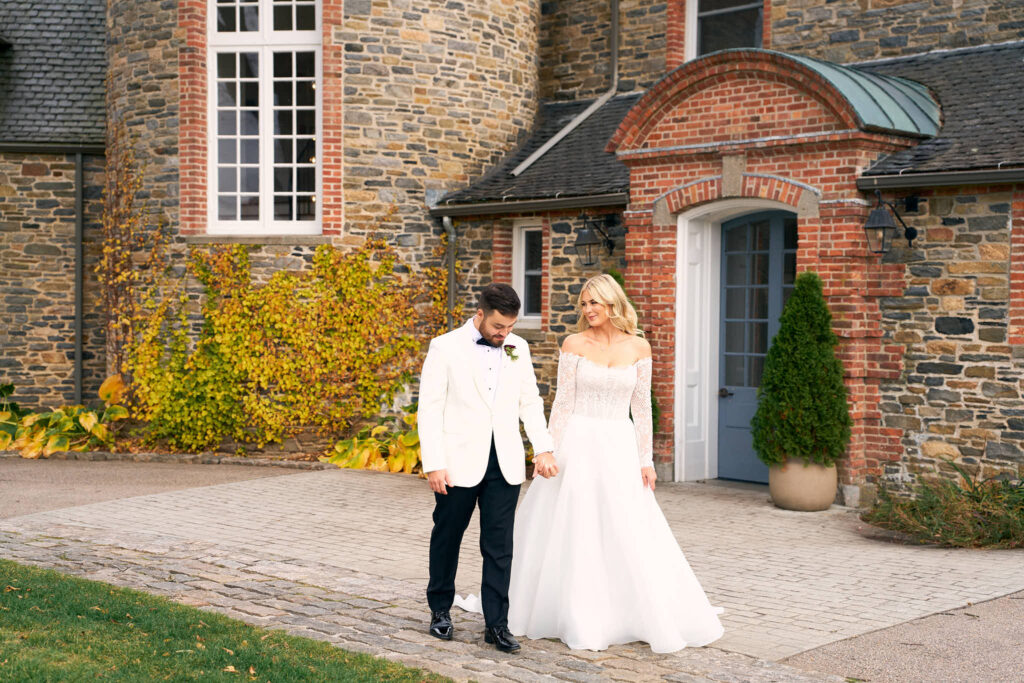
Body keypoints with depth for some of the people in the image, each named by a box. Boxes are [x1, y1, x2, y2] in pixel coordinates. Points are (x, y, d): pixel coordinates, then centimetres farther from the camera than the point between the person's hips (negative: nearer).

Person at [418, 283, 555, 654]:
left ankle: (496, 624, 6)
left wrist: (543, 448, 1)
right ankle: (440, 611, 29)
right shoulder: (445, 348, -6)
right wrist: (433, 465, -12)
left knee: (499, 546, 1)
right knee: (447, 538, 11)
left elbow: (530, 401, 14)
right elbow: (429, 409, -6)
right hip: (460, 461, -3)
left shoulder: (518, 348, 7)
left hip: (505, 462, 3)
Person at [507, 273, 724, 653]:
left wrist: (646, 460, 2)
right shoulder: (574, 344, -1)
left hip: (620, 448, 1)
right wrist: (547, 450, -8)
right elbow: (563, 402, -1)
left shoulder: (638, 348, 3)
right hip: (579, 445, -1)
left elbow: (641, 406, 6)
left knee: (631, 536, 2)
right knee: (574, 533, 2)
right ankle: (580, 621, 13)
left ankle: (656, 620, 14)